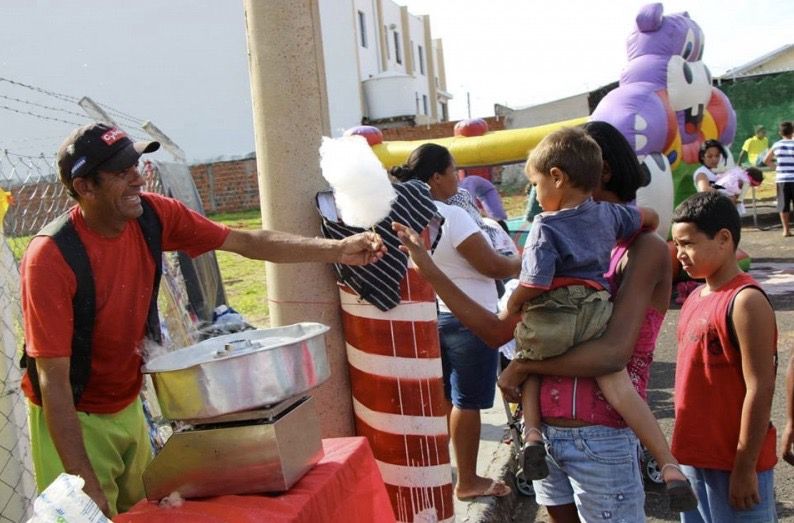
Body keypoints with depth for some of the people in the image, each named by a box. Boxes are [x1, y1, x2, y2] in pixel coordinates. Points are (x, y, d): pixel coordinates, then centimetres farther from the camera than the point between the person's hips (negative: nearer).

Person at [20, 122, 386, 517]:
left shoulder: (152, 215, -13)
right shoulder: (51, 258, -27)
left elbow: (246, 242, -7)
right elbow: (53, 380, -25)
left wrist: (338, 249, -15)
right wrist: (86, 485, -26)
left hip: (128, 407, 6)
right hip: (72, 419, -5)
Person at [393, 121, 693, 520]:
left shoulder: (644, 250, -11)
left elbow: (613, 353, -24)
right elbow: (497, 331, 5)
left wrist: (522, 367, -12)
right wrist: (427, 267, 1)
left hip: (601, 441, -6)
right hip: (545, 433, 6)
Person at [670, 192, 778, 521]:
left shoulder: (745, 302, -17)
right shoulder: (696, 297, 8)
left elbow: (760, 389, -19)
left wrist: (745, 468, -18)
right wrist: (684, 449, 16)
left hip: (734, 464, -8)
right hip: (694, 456, 8)